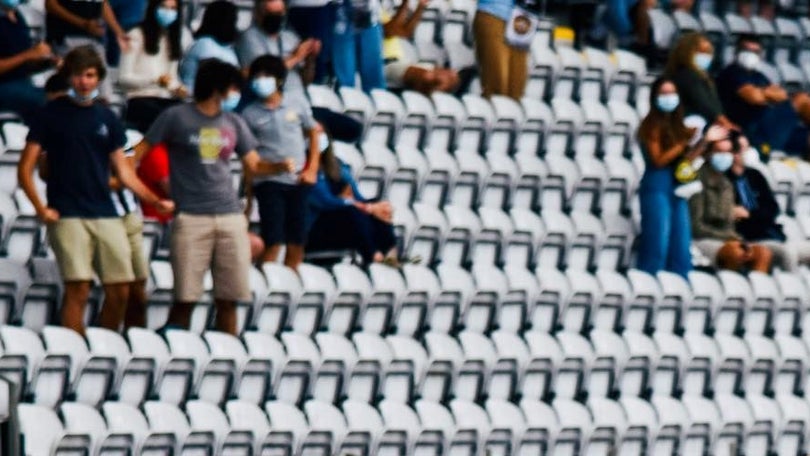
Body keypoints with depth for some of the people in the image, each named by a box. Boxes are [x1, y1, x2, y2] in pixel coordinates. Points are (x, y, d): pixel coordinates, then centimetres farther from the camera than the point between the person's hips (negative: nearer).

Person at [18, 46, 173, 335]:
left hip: (105, 214, 4)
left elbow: (123, 171, 16)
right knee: (78, 289, -14)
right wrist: (41, 208, -12)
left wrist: (156, 201, 6)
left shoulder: (107, 118, 14)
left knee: (119, 290, 1)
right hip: (67, 215, -4)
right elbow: (25, 169, 0)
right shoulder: (51, 114, 3)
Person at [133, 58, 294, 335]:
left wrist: (280, 167, -3)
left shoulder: (233, 124, 14)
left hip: (230, 218, 5)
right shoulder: (176, 118, 0)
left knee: (228, 299, 4)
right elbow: (141, 151, 1)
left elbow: (253, 165, 16)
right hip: (191, 217, -5)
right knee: (185, 298, -5)